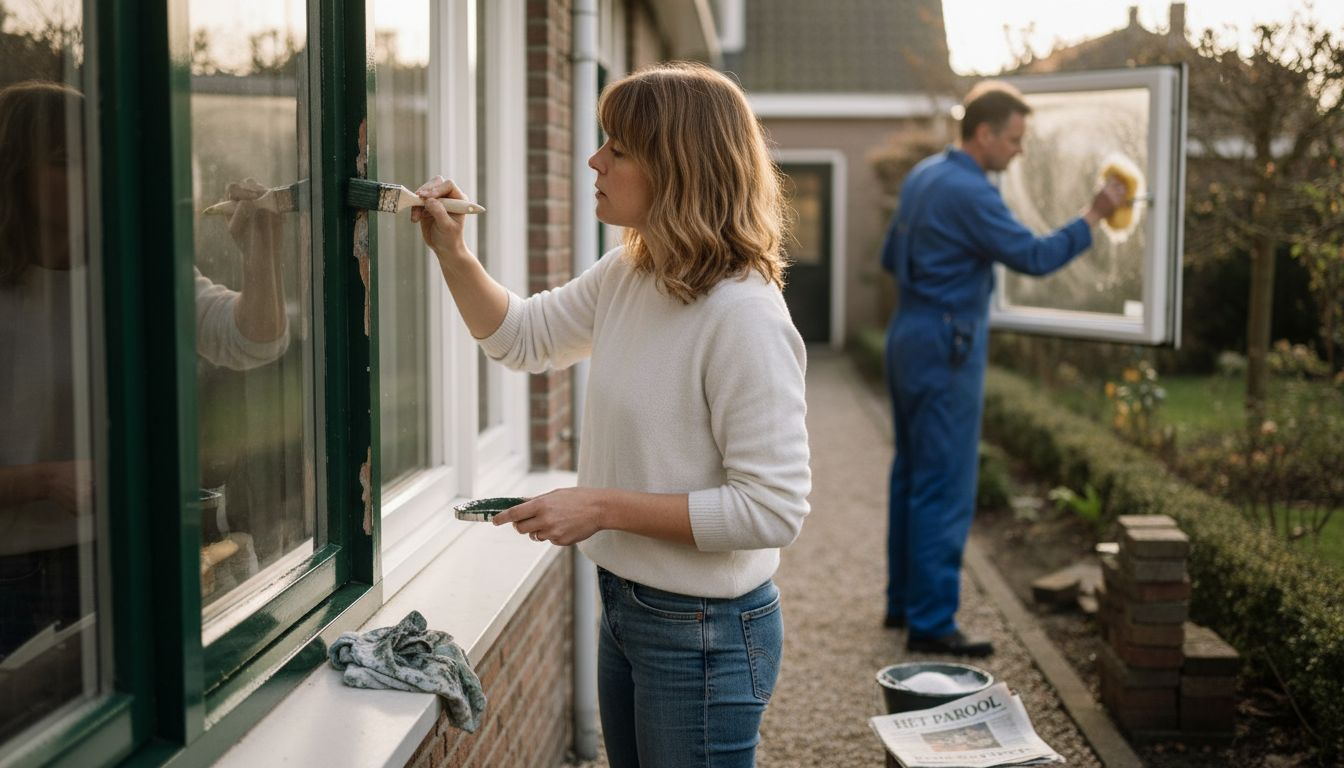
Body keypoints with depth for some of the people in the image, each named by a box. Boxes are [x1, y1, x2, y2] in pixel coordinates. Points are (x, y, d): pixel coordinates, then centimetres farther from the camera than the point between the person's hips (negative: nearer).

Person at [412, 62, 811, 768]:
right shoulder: (627, 277, 1)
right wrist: (451, 252, 2)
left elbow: (772, 510, -25)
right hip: (625, 606, 8)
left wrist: (605, 506, -23)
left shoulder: (744, 316, -25)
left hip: (703, 635, -8)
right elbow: (523, 337, 18)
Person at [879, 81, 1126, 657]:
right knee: (945, 487, -6)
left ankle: (903, 601, 25)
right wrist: (1093, 217, -9)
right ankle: (931, 623, -2)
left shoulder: (923, 175, 12)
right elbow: (1034, 257, -18)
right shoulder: (969, 193, -18)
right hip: (944, 349, -10)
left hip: (909, 337, 10)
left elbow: (891, 258, 20)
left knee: (912, 475, 16)